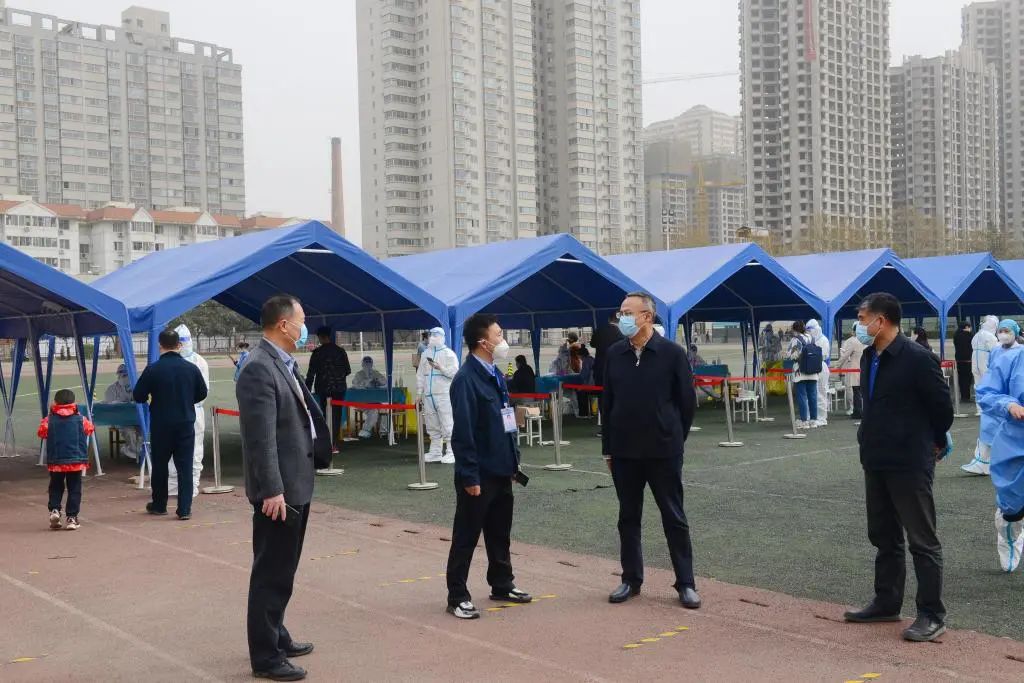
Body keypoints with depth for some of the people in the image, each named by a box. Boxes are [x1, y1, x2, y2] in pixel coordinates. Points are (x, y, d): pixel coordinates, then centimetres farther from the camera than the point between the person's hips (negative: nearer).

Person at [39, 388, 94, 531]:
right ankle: (71, 518, 3)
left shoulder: (49, 420, -5)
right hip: (76, 461, -1)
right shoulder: (80, 420, -4)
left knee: (56, 487, 18)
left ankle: (54, 510, -1)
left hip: (55, 461, 1)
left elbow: (41, 433, 0)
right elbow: (89, 429, 7)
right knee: (74, 489, 7)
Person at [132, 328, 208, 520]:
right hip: (186, 424, 1)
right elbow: (202, 394, 8)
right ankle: (184, 509, 1)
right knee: (185, 466, 4)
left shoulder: (152, 370, -11)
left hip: (160, 425, -1)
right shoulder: (191, 368, -4)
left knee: (159, 465, 14)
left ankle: (159, 505, 26)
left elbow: (138, 396, -5)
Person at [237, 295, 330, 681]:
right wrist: (272, 490, -25)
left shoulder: (284, 364, 13)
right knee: (271, 573, 0)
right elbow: (261, 438, -23)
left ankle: (276, 637, 33)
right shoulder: (259, 368, -18)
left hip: (296, 484, 10)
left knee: (283, 571, 20)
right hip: (278, 490, -10)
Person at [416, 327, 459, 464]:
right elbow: (420, 374, 19)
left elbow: (454, 372, -10)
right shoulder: (425, 354, 17)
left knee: (447, 425, -8)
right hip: (428, 395, 6)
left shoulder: (448, 354, 0)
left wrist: (441, 368, -23)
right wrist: (419, 393, 14)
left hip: (444, 395, -6)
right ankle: (435, 452, 18)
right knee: (432, 426, 10)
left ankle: (451, 452, -5)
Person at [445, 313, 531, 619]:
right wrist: (470, 476, -21)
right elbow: (463, 431, -21)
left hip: (501, 470, 9)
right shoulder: (466, 379, -18)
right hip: (479, 475, -9)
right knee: (466, 537, 2)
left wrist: (513, 462, 16)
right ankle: (458, 597, 11)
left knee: (500, 533, 19)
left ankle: (502, 585, 33)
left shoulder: (495, 374, 10)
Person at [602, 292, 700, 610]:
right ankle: (631, 579, 23)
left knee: (674, 518, 5)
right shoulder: (615, 354, 2)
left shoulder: (672, 353, -8)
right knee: (628, 518, 11)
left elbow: (687, 402, -1)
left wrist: (673, 439, 3)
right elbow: (606, 403, 8)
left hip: (664, 452, -3)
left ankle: (686, 583, 14)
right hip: (624, 452, 3)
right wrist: (608, 448, 7)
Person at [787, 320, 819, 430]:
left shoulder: (795, 340, -9)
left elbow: (792, 355, -13)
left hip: (800, 372, -6)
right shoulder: (811, 339, 11)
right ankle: (813, 420, 13)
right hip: (813, 373, 6)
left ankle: (804, 420, -3)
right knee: (812, 396, 10)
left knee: (802, 397, -2)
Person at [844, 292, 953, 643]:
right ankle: (886, 603, 30)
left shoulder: (917, 358, -17)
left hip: (910, 464, -8)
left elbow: (942, 405, -9)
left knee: (922, 541, 0)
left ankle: (932, 615, 8)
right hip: (875, 461, 8)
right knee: (883, 537, 17)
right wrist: (871, 438, 16)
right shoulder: (869, 357, 7)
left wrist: (935, 443, 5)